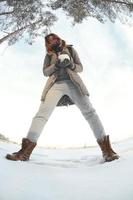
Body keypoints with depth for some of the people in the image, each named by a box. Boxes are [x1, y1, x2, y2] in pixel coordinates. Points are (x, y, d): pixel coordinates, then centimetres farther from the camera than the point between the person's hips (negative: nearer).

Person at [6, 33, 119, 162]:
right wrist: (56, 65, -8)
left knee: (89, 111, -15)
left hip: (72, 83, 0)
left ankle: (106, 149, -17)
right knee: (42, 113, -17)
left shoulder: (70, 49, 21)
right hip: (56, 84, 1)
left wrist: (71, 65, -7)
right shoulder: (49, 54, 22)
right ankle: (26, 150, -23)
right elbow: (45, 71, 11)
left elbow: (80, 68, 15)